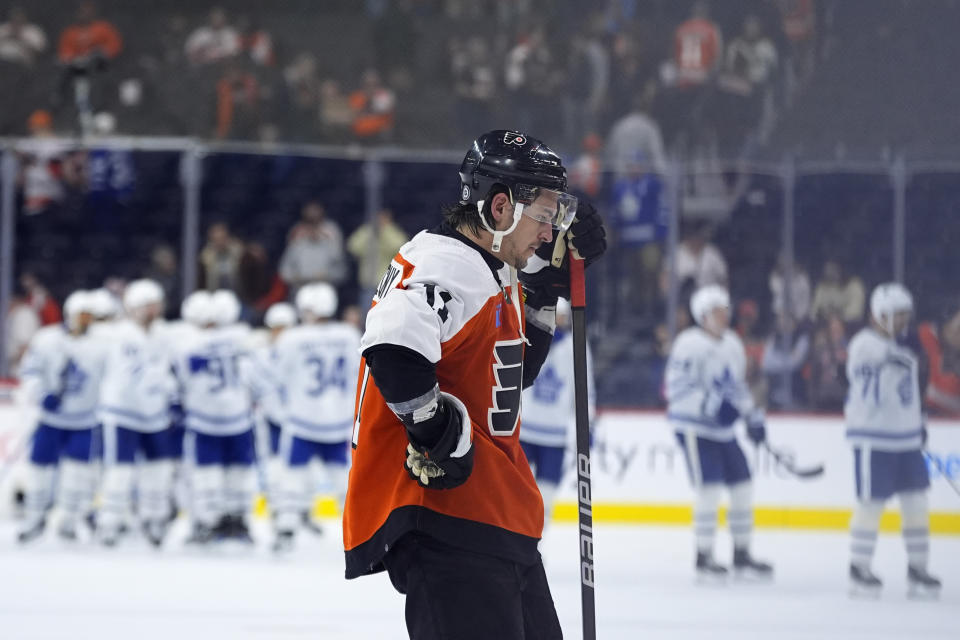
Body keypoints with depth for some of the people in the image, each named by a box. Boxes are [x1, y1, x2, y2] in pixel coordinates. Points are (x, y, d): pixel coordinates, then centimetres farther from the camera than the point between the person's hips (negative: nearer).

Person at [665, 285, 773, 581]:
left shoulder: (732, 344, 11)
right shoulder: (690, 345, -14)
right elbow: (677, 388, -21)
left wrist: (753, 415, 14)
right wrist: (710, 404, -31)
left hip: (723, 429, 8)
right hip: (694, 426, -8)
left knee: (742, 487, 6)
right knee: (709, 489, -13)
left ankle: (741, 556, 18)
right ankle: (704, 559, -3)